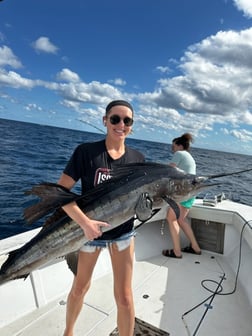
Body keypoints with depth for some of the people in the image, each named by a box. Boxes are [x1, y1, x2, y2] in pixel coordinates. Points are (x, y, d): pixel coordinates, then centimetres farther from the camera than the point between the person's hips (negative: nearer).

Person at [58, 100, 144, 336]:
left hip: (123, 233, 1)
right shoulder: (86, 151, -15)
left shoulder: (137, 158, -5)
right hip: (89, 230, -1)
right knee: (79, 289, 21)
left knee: (124, 296, 4)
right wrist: (85, 222, -27)